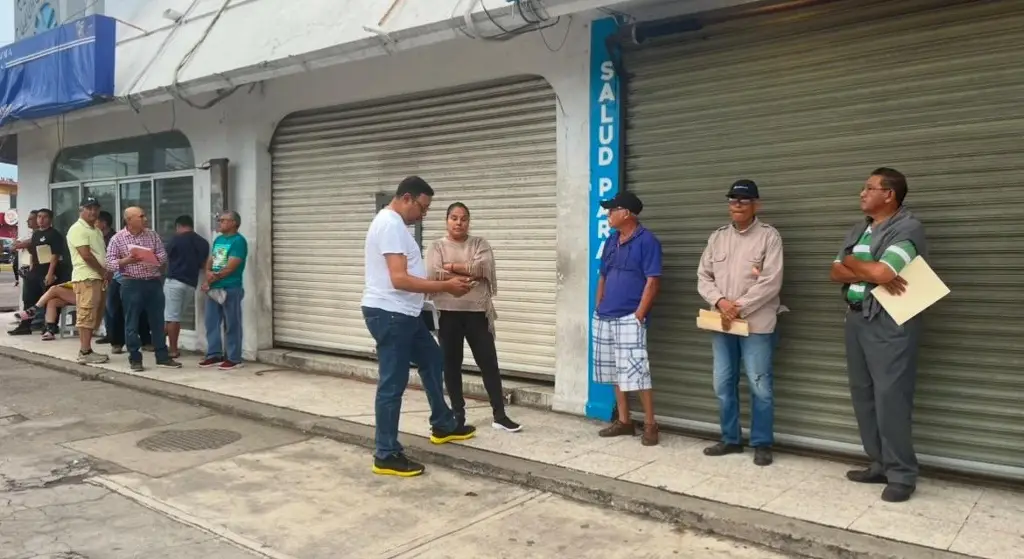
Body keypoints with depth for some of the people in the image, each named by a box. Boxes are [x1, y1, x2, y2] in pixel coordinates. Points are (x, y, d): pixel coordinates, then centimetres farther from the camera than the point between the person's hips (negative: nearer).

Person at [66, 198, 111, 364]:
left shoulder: (97, 231, 21)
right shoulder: (78, 229, -9)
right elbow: (86, 255, -17)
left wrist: (106, 272, 5)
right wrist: (103, 272, -9)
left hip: (99, 278, 9)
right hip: (86, 278, -9)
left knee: (95, 316, 10)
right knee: (86, 315, -9)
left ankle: (86, 349, 15)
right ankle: (85, 352, -8)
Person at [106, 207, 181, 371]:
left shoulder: (152, 235, 8)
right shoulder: (117, 238, -2)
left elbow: (163, 255, 7)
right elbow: (110, 263, -4)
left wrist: (152, 258, -14)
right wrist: (126, 261, -21)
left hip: (154, 282, 3)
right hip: (131, 284, -3)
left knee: (157, 321, 8)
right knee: (132, 324, 3)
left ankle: (162, 357, 15)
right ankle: (135, 359, 14)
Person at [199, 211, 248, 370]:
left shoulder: (238, 241, -10)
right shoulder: (218, 239, 16)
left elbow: (230, 268, -16)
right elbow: (210, 261, 14)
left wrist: (213, 278, -6)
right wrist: (208, 273, -8)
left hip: (231, 289, -8)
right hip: (213, 289, 8)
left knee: (231, 325, -2)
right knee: (211, 323, 11)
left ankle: (233, 358, 5)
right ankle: (214, 355, 21)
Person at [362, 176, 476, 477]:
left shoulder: (394, 224, 16)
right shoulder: (390, 225, -19)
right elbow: (400, 279, -26)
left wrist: (445, 283, 13)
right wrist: (446, 286, -21)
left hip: (402, 313, 11)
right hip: (388, 314, -11)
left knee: (432, 360, 22)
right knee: (392, 384, -4)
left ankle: (443, 426, 36)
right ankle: (386, 456, 6)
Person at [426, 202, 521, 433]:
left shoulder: (480, 244, 7)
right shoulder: (437, 246, 5)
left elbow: (483, 267, -12)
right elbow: (434, 275, -12)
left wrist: (452, 267, -9)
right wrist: (469, 274, -13)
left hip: (477, 313, 0)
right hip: (448, 314, 0)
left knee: (489, 362, 1)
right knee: (451, 364, 7)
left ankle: (499, 415, 7)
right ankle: (458, 413, 19)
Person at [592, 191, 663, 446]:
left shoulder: (647, 241, -9)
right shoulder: (611, 240, 14)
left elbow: (653, 281, -13)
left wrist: (639, 314, -16)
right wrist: (599, 308, 12)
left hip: (629, 318, -8)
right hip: (605, 318, 8)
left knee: (635, 371, -9)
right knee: (615, 371, 12)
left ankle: (650, 424, 3)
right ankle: (623, 421, 22)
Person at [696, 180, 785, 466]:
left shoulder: (769, 236, -5)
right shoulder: (717, 237, 11)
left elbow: (771, 283, -13)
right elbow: (703, 277, 9)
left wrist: (739, 308, -14)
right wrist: (720, 302, -9)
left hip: (757, 324, -5)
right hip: (722, 324, 5)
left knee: (760, 386, 0)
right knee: (723, 385, 11)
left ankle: (762, 444, 14)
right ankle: (730, 439, 25)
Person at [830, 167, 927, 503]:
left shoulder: (907, 228, -10)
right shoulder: (859, 230, 15)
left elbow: (881, 272, -22)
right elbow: (836, 273, 6)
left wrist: (851, 262, -3)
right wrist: (870, 274, -11)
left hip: (890, 323, -8)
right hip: (857, 319, 8)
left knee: (890, 397, -7)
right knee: (863, 395, 10)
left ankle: (902, 474, 3)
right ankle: (879, 465, 21)